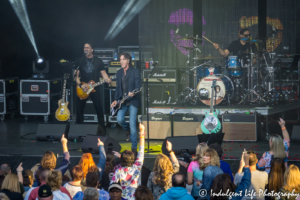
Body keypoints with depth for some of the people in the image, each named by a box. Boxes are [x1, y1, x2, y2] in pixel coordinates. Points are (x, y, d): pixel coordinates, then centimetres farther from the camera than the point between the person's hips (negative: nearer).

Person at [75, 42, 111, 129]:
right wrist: (80, 85, -11)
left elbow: (103, 72, 4)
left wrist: (107, 79, -18)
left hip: (95, 88, -1)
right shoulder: (80, 61, 6)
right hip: (82, 89, 1)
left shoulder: (98, 61, 5)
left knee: (99, 109, -2)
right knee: (80, 109, 3)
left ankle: (102, 128, 5)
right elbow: (76, 75, 4)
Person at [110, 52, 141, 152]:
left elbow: (138, 86, -9)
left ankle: (134, 147, 0)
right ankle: (127, 130, 23)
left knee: (132, 123, -10)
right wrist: (116, 100, 2)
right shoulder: (119, 72, 12)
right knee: (119, 119, -13)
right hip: (122, 101, 5)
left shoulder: (135, 72, -4)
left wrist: (133, 93, -29)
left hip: (133, 100, -5)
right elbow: (118, 87, 14)